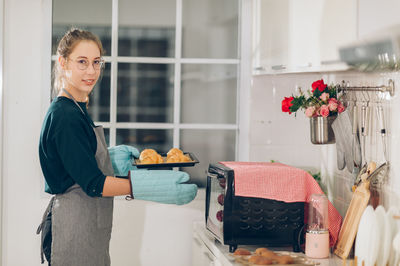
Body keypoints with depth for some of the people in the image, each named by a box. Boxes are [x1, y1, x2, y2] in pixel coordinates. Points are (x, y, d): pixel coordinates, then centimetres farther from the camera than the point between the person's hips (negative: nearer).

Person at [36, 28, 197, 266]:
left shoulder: (77, 109, 12)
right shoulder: (65, 116, -19)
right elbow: (92, 183, -24)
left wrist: (114, 155, 8)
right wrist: (150, 186, -30)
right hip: (74, 226, -10)